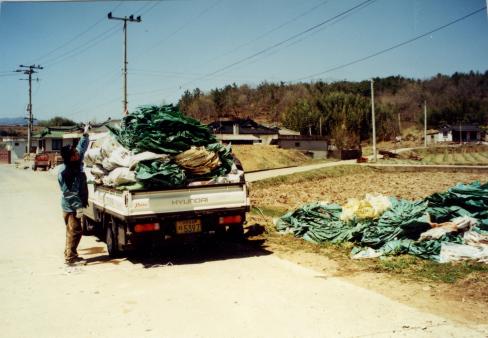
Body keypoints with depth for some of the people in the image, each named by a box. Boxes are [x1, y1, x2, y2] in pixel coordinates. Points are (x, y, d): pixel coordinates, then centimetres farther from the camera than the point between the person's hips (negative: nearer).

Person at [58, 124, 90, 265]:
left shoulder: (77, 164, 0)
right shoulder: (64, 172, -23)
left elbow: (82, 148, 16)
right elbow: (68, 192, -25)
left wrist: (85, 134, 15)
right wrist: (78, 206, -27)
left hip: (75, 205, 9)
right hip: (70, 207, -9)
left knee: (72, 231, 18)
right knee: (75, 231, -4)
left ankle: (69, 253, 30)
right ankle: (70, 257, 4)